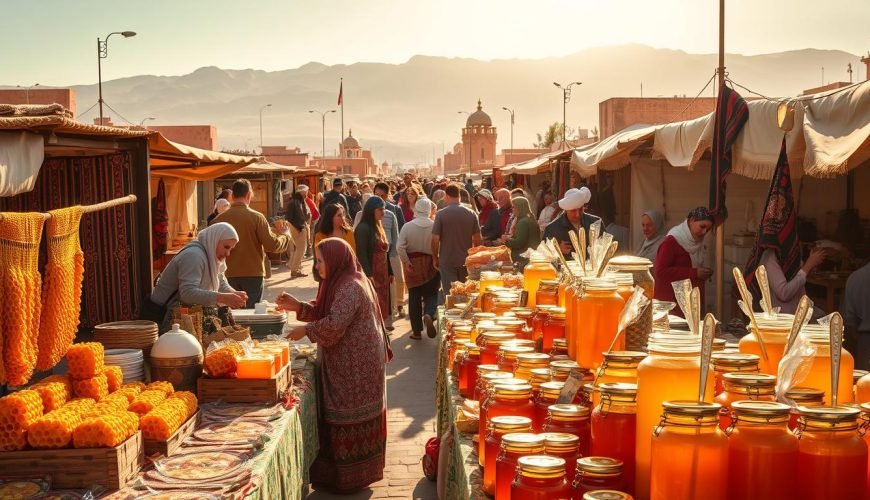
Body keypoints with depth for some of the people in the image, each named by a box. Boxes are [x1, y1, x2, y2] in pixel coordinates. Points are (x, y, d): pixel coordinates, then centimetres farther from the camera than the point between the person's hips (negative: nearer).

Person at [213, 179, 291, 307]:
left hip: (229, 275, 3)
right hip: (253, 274, -3)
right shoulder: (256, 217, -12)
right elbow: (272, 245, -12)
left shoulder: (219, 219, -4)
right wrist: (285, 236, 6)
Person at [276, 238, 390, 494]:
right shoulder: (342, 283, 12)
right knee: (351, 419, 16)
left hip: (354, 366, -10)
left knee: (349, 420, -1)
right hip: (349, 364, 10)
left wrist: (305, 330, -15)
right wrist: (298, 306, 3)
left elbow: (334, 324, -29)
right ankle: (346, 472, 25)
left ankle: (349, 478, 9)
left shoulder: (350, 288, -22)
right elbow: (324, 313, 17)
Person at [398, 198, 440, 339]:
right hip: (431, 263, -1)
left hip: (413, 264, 1)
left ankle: (416, 330, 14)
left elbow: (400, 247, -14)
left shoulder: (407, 226, -7)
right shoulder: (435, 225, -9)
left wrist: (406, 262, -5)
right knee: (431, 294, 11)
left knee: (414, 297, 10)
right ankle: (429, 314, -21)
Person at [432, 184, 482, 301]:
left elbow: (435, 239, -11)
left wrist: (435, 258, 2)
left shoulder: (441, 214, -10)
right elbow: (477, 239, 2)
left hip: (447, 261, -3)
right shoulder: (471, 214, -2)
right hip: (466, 261, 3)